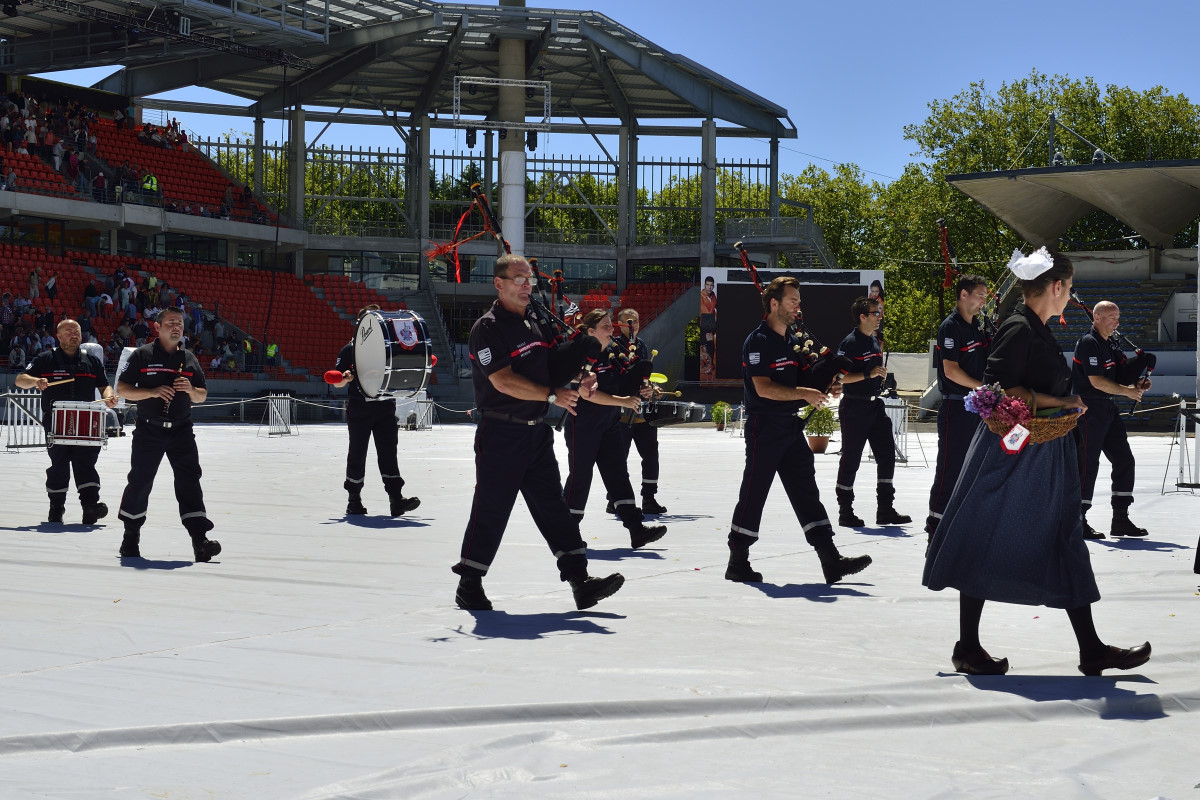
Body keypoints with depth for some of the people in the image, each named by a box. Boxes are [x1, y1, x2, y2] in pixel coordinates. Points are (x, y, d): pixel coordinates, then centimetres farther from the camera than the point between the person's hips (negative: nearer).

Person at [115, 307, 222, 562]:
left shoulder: (189, 359, 11)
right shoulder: (142, 355, 0)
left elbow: (202, 396, 15)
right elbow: (122, 389, -4)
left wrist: (191, 390, -8)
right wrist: (152, 392, -19)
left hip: (181, 430, 2)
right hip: (149, 430, -2)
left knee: (189, 480, -8)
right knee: (140, 482, 4)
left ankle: (199, 539, -13)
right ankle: (130, 537, 22)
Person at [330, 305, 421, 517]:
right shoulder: (350, 350, 2)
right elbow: (336, 383, 0)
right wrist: (346, 378, -22)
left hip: (386, 407, 3)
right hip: (359, 410, -3)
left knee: (388, 452, -5)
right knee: (357, 454, 4)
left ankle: (396, 499, -11)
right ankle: (354, 500, 16)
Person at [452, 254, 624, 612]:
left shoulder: (535, 323, 15)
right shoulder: (487, 328, -11)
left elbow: (552, 367, 24)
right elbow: (504, 381, -21)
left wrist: (578, 383, 3)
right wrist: (552, 394, -24)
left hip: (537, 432, 7)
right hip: (500, 435, -7)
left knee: (554, 507, 5)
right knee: (490, 511, -1)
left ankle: (580, 581, 3)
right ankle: (469, 585, 12)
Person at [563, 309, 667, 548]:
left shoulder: (613, 354, 9)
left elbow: (620, 383, 24)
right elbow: (588, 394, -22)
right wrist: (622, 401, -21)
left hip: (610, 425, 7)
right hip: (583, 427, -7)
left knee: (618, 476, 3)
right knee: (580, 477, 0)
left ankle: (636, 530, -2)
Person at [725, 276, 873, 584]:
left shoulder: (793, 341, 15)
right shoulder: (758, 341, -11)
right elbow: (763, 388, -21)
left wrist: (825, 388, 1)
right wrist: (804, 394, -27)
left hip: (792, 428, 8)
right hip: (764, 429, -8)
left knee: (806, 493, 5)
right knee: (753, 494, -1)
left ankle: (831, 561, 3)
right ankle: (737, 563, 9)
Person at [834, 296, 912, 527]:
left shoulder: (875, 342, 14)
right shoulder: (850, 343, -12)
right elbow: (840, 377, -19)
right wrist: (868, 374, -25)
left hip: (875, 404, 8)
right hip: (854, 406, -8)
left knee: (886, 455, 5)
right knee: (851, 459, -1)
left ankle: (885, 510, 11)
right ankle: (845, 512, 7)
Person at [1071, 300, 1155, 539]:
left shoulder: (1110, 344, 15)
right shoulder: (1089, 343, -13)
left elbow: (1119, 377, 20)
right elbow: (1096, 381, -20)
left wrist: (1137, 383, -1)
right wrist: (1128, 391, -15)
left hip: (1109, 411, 9)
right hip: (1089, 410, -9)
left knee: (1124, 460, 8)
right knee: (1087, 465, -7)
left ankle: (1120, 519, 14)